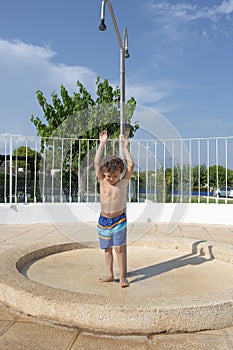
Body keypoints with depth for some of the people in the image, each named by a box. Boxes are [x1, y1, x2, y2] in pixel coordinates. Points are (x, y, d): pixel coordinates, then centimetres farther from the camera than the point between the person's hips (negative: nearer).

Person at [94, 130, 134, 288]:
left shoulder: (124, 182, -7)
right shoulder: (102, 182, -4)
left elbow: (131, 165, -15)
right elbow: (97, 163, -12)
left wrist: (124, 147, -9)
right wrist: (102, 143, -10)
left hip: (119, 220, -2)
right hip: (103, 220, 3)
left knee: (119, 248, -1)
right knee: (107, 248, 12)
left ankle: (123, 277, 8)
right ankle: (110, 274, 24)